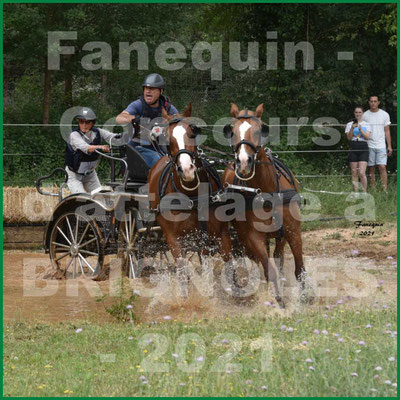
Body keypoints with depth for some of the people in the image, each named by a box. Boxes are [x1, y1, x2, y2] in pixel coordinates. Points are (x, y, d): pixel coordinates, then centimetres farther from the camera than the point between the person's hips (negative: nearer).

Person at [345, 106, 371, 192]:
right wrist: (352, 128, -14)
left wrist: (360, 129, -14)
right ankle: (356, 192, 8)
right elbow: (349, 137, 0)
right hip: (353, 149, 2)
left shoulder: (366, 124, 9)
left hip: (364, 150, -2)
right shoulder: (349, 124, 10)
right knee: (354, 173, 1)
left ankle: (364, 192, -5)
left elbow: (367, 137, -3)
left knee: (361, 173, -13)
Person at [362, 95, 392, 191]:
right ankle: (373, 189, 6)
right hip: (369, 146, 1)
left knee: (382, 168, -9)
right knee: (371, 169, 2)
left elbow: (387, 131, 8)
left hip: (381, 146, -1)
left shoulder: (384, 115, 6)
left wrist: (389, 146, 3)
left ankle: (385, 189, -10)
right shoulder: (365, 115, 5)